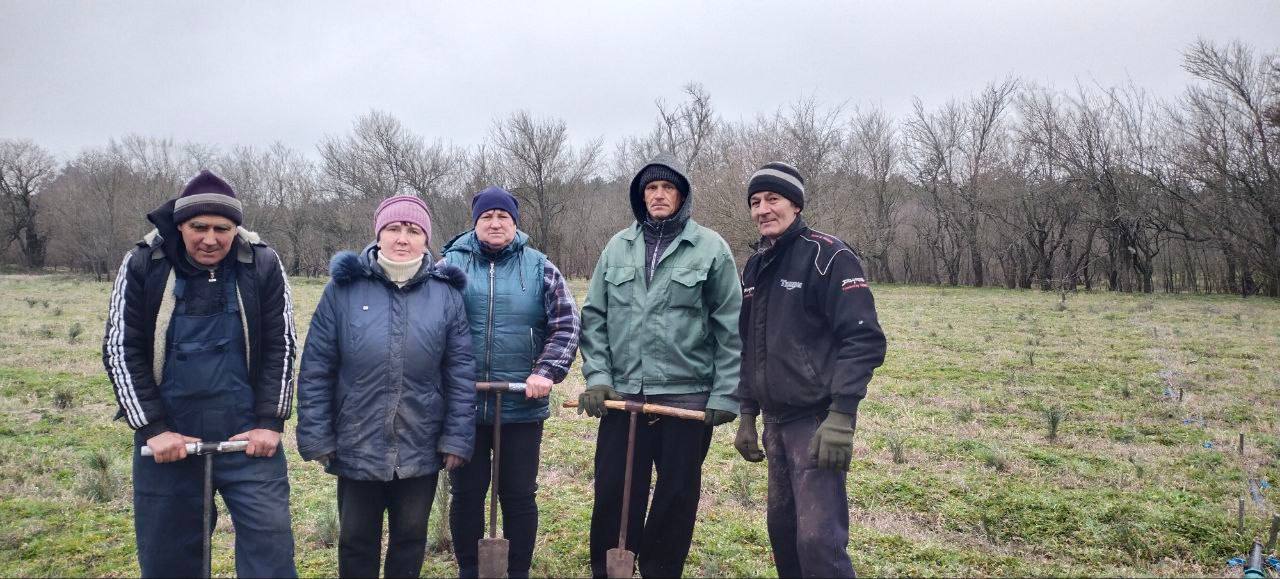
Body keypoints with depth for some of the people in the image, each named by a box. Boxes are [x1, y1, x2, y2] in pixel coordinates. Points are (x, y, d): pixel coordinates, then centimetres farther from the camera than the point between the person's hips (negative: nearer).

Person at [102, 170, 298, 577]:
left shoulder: (263, 265, -3)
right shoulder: (143, 264, -2)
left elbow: (280, 346, 1)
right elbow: (121, 350, -1)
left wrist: (270, 422, -6)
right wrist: (152, 428, -8)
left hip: (248, 436, -1)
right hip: (167, 439, 1)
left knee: (270, 543, -4)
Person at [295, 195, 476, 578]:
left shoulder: (445, 292, -2)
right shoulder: (344, 287, -5)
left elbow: (461, 373, -2)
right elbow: (316, 369, -3)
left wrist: (457, 439, -5)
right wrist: (317, 437, -6)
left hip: (421, 450, 1)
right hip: (356, 447, 0)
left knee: (411, 538, 16)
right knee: (356, 541, 15)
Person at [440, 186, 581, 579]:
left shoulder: (540, 269, 4)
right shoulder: (450, 265, 4)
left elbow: (566, 326, 1)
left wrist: (546, 372, -12)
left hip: (521, 407, 0)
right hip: (463, 404, 0)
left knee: (519, 496, 8)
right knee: (466, 494, 11)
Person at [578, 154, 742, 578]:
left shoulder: (710, 248, -1)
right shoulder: (618, 247, 9)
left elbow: (730, 329, -2)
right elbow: (594, 317, 10)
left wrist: (725, 395, -6)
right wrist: (597, 376, -1)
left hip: (687, 395, -2)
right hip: (622, 394, 2)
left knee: (676, 498, 9)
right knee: (613, 495, 8)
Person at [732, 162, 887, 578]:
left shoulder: (827, 256, -10)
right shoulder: (756, 266, 13)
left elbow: (863, 339, -17)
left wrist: (841, 417, -23)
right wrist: (747, 414, 16)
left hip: (817, 421, -8)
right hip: (775, 421, 8)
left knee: (818, 539, -12)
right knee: (782, 527, 15)